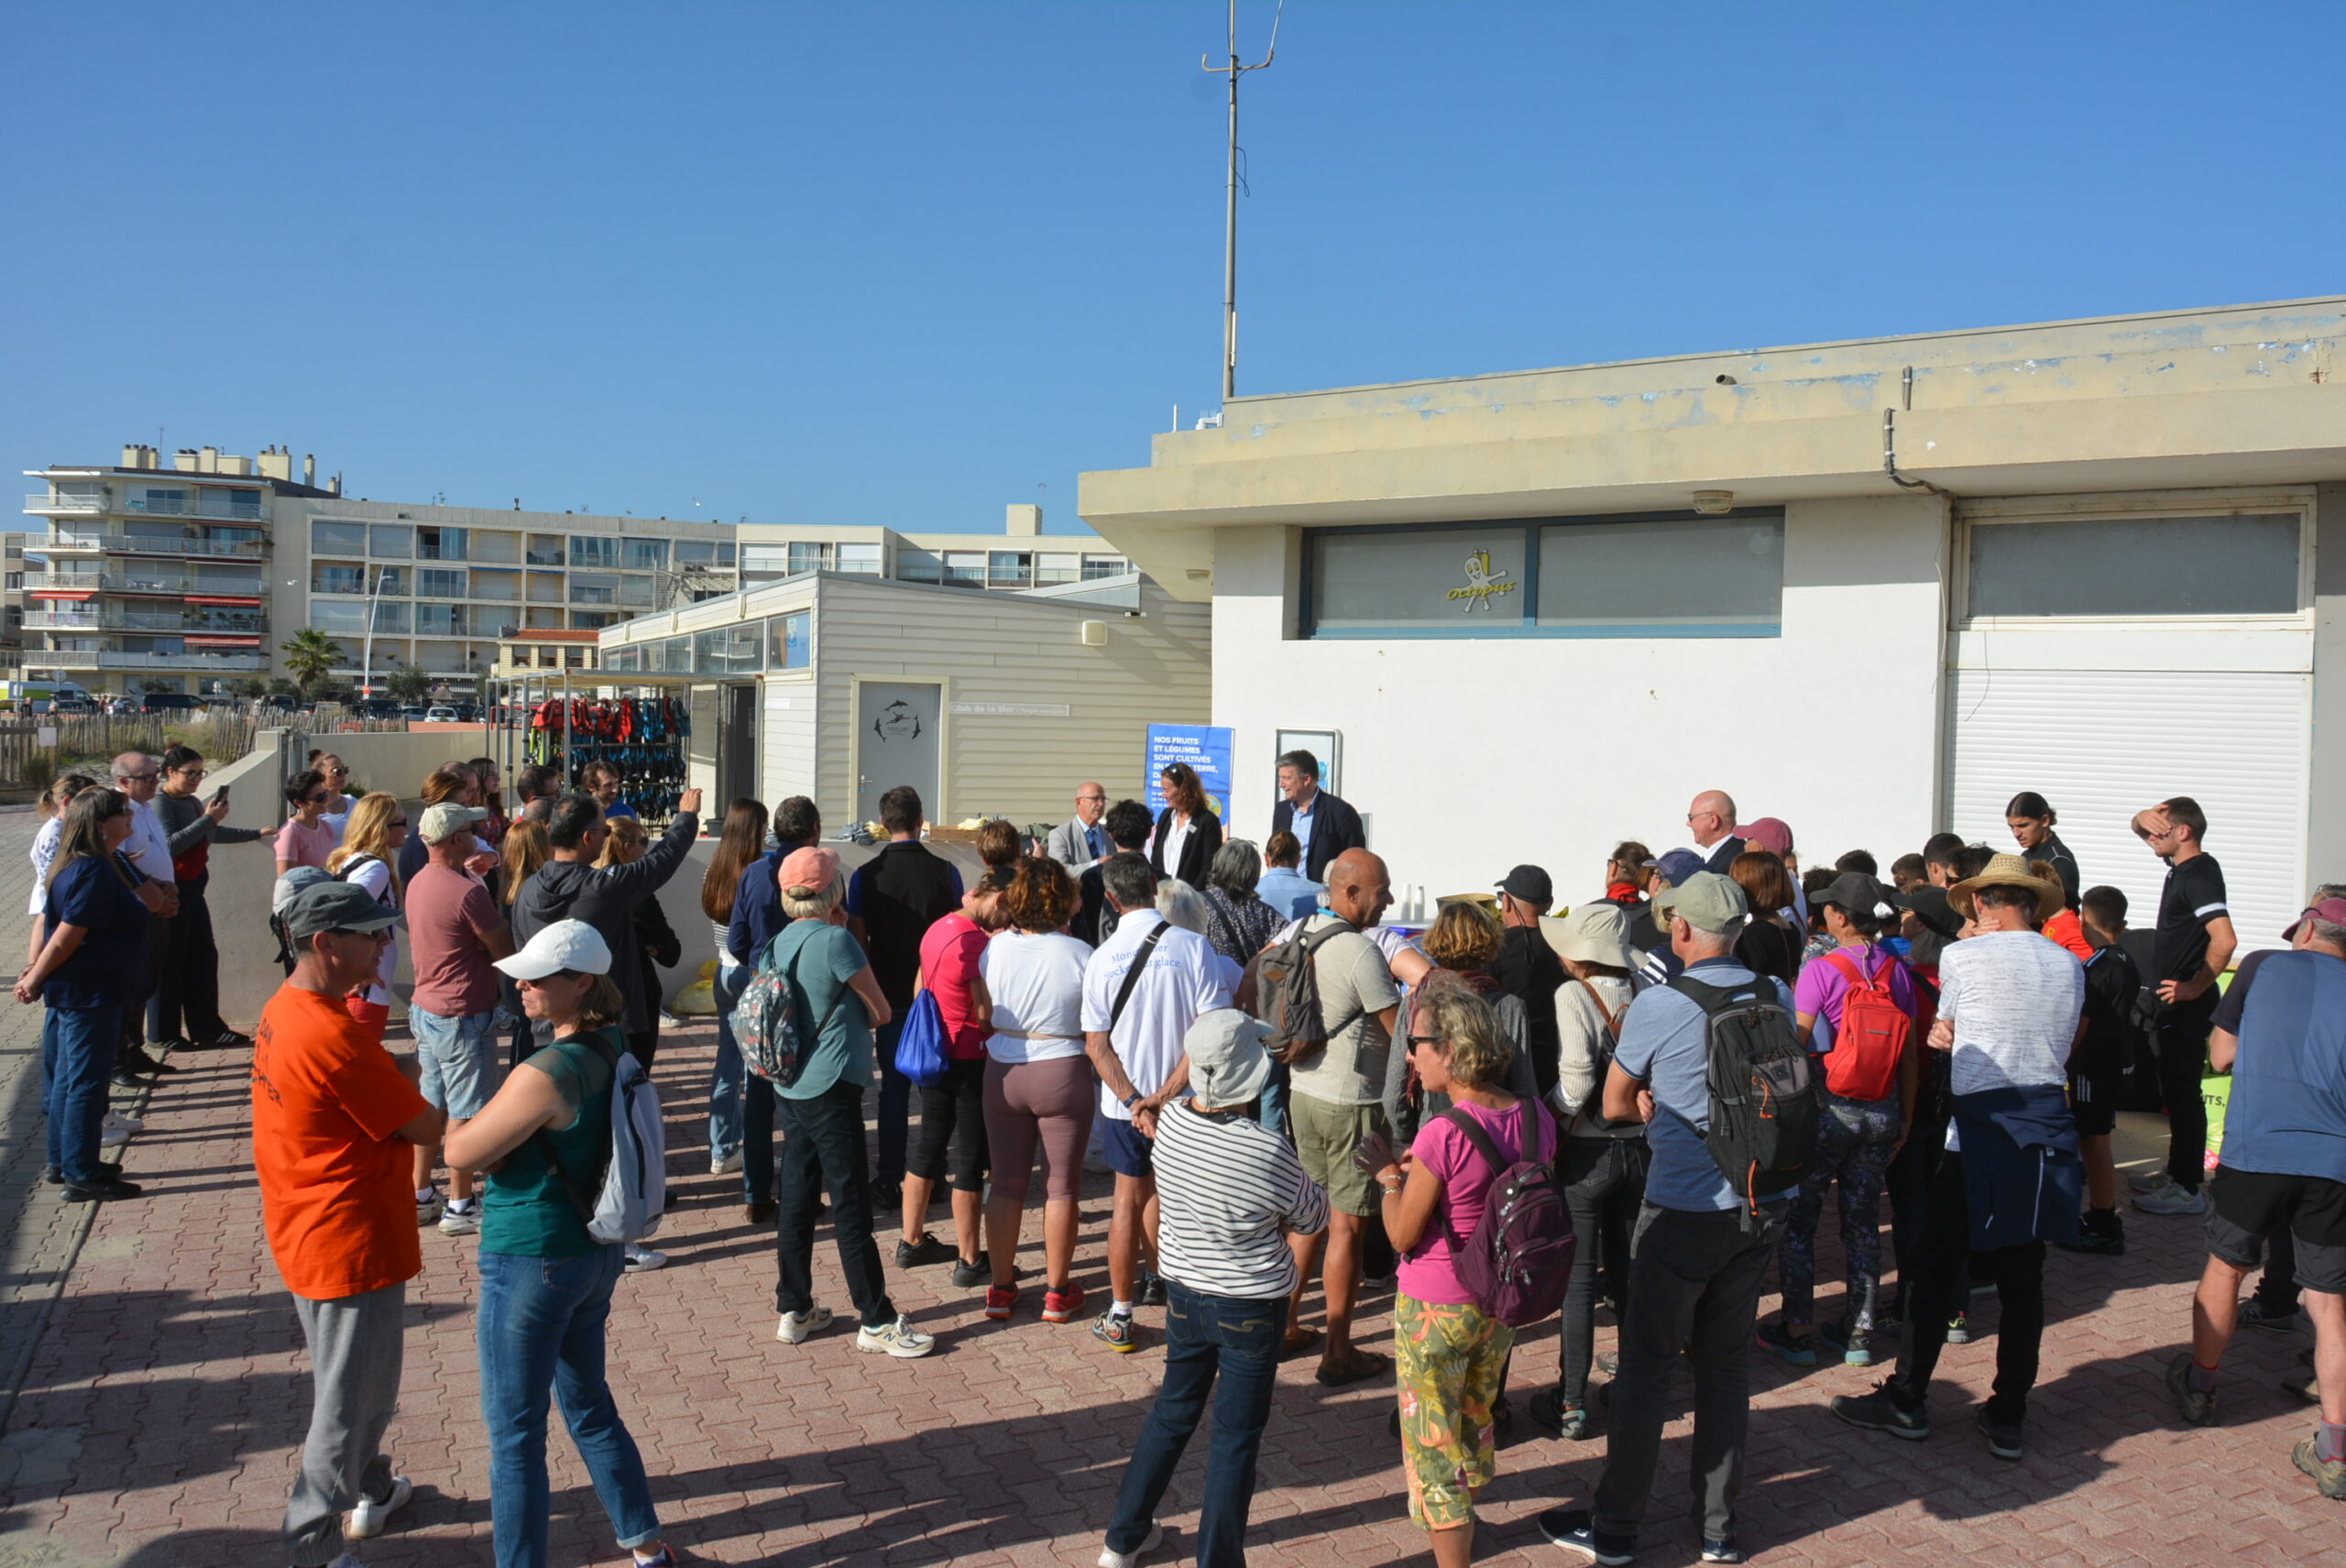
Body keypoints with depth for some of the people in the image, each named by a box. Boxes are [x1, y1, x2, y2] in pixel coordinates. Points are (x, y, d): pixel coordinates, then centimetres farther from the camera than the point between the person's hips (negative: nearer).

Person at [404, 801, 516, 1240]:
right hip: (462, 1015, -9)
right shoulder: (466, 891, -23)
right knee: (467, 1112, 2)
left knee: (431, 1105, 18)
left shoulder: (418, 882, 5)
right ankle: (459, 1207, 10)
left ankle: (420, 1196, 26)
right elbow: (504, 949, -16)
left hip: (425, 1008, 9)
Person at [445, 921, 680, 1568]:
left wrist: (463, 1121, 2)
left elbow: (461, 1153, -17)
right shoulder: (611, 1045, 0)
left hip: (531, 1264, -9)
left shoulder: (544, 1075, -26)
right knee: (589, 1404, 23)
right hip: (596, 1252, 9)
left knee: (515, 1432, 7)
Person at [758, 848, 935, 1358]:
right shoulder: (835, 940, -16)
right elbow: (882, 1012, -7)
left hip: (789, 1084, 8)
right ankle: (876, 1321, 5)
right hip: (831, 1087, -8)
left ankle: (794, 1311, 22)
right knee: (851, 1205, -2)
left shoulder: (782, 941, 8)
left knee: (796, 1196, 13)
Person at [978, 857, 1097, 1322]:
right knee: (1061, 1187, 9)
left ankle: (1001, 1289, 22)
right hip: (1062, 1072, -3)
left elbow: (984, 1015, 5)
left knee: (1006, 1183, 14)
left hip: (1003, 1073, 3)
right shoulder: (1079, 955, -15)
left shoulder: (994, 948, -5)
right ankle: (1057, 1291, 18)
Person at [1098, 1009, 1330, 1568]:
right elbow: (1314, 1218, -9)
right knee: (1236, 1438, 10)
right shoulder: (1268, 1152, -26)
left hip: (1184, 1295, 5)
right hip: (1250, 1310, -5)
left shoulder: (1171, 1119, -12)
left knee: (1173, 1411, 23)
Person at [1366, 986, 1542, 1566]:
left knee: (1433, 1445, 10)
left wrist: (1388, 1175, -1)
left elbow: (1403, 1236, -19)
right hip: (1500, 1304, 8)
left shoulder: (1443, 1135, -28)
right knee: (1476, 1418, 30)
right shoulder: (1535, 1119, -8)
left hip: (1435, 1311, -7)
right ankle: (1462, 1519, 52)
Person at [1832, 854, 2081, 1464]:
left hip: (1983, 1127, -5)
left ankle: (1907, 1401, 13)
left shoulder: (1960, 957, -6)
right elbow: (2063, 1047, 15)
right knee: (2023, 1275, 9)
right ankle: (2009, 1417, 16)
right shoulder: (2070, 966, 8)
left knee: (1939, 1266, 4)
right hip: (2050, 1126, 5)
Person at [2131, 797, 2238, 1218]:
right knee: (2174, 1090, 18)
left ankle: (2188, 1190, 0)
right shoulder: (2181, 865, 10)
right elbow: (2143, 829, 30)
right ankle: (2177, 1173, 28)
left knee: (2182, 1092, -5)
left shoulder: (2199, 875, -20)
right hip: (2175, 1002, 11)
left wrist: (2195, 987, -22)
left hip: (2187, 1004, -11)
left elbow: (2224, 940, -30)